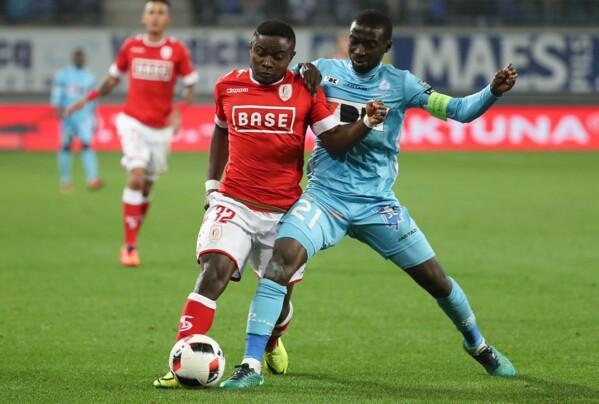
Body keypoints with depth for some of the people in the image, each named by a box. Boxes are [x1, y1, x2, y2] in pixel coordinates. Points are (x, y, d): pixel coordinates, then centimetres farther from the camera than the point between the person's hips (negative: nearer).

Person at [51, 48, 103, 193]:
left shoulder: (89, 77, 12)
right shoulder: (63, 75, 4)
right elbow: (56, 96, -2)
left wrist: (94, 122, 18)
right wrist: (59, 110, -19)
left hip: (85, 117, 1)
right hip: (67, 116, -1)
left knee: (87, 144, -16)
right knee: (66, 147, 4)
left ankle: (92, 178, -27)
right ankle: (65, 181, 16)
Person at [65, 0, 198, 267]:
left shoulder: (177, 50, -4)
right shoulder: (130, 46, 0)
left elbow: (190, 86, 1)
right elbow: (113, 79, 14)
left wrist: (178, 111, -16)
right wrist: (87, 100, 7)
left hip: (161, 127, 1)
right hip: (133, 122, -1)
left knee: (146, 188, 8)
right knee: (136, 178, -18)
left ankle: (131, 241, 26)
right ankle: (130, 247, -14)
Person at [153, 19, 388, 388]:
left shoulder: (305, 90, -3)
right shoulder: (228, 87, 1)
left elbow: (335, 140, -9)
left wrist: (367, 123, -27)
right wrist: (212, 183, 17)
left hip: (284, 211, 1)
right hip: (234, 204, -1)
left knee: (279, 296, 10)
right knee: (213, 273, -22)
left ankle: (272, 342, 46)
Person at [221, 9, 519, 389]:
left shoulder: (400, 84, -2)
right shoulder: (323, 71, -1)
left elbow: (459, 110, -5)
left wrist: (494, 91, -24)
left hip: (377, 203, 1)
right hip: (325, 196, -1)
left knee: (435, 278, 5)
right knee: (283, 257, -26)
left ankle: (478, 344, 36)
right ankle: (252, 365, -23)